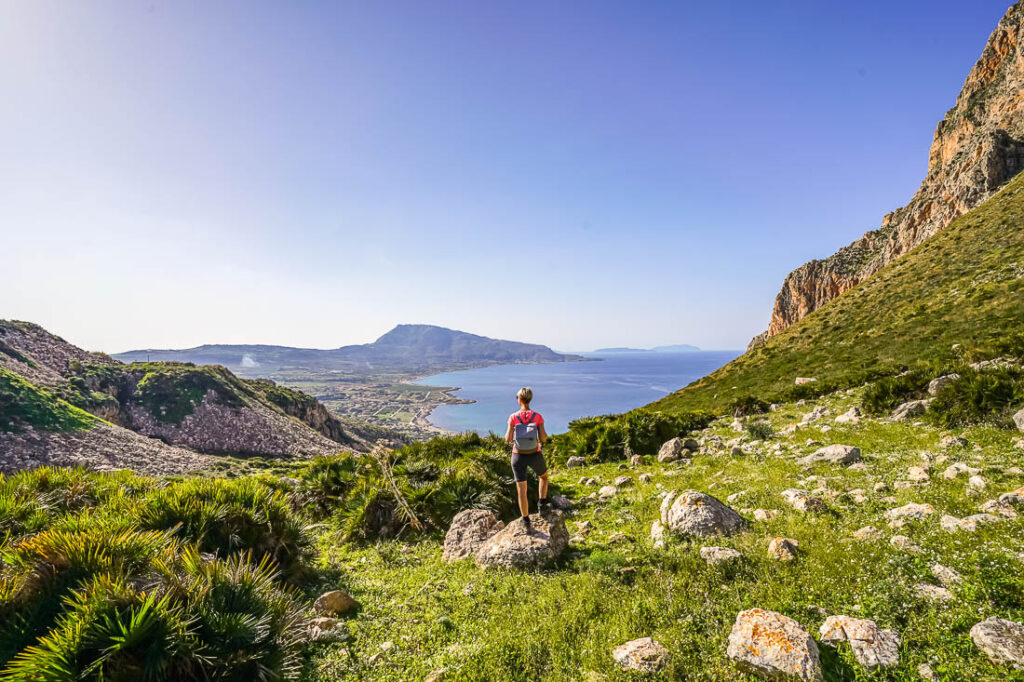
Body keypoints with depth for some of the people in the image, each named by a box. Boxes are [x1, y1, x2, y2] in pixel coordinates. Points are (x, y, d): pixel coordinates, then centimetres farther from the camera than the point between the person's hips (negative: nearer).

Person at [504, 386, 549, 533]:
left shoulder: (513, 417, -12)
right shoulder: (537, 416, -11)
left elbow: (508, 439, -12)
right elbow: (543, 438, -14)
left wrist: (508, 433, 10)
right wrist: (545, 433, 9)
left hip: (518, 457, 0)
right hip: (534, 456, 0)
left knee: (521, 490, 10)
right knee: (544, 476, 32)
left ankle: (526, 522, 13)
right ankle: (542, 504, 23)